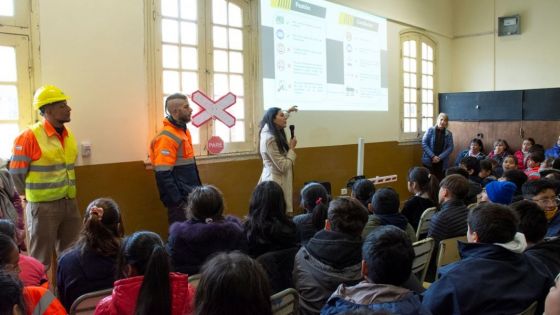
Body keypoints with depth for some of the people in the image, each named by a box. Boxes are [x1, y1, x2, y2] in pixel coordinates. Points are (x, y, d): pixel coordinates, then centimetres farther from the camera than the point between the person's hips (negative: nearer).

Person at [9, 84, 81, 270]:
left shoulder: (69, 136, 7)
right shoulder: (29, 136, -14)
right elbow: (16, 172, -8)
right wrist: (33, 195, 3)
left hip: (70, 203, 6)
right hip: (43, 206, -6)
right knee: (41, 260, 7)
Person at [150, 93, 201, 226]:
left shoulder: (184, 131, 10)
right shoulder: (167, 137, -18)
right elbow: (163, 175, -22)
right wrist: (178, 202, -21)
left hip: (191, 196, 9)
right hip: (180, 199, -9)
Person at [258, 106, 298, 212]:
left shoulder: (271, 134, 7)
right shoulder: (270, 140, -21)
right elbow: (283, 167, -21)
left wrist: (288, 112, 41)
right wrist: (291, 148, -11)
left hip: (272, 179, 10)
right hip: (275, 182, -10)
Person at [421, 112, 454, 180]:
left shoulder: (449, 134, 5)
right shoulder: (430, 130, -2)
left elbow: (450, 148, 2)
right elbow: (424, 143, -6)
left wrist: (440, 157, -11)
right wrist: (432, 156, -13)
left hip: (442, 163, 2)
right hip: (429, 161, -2)